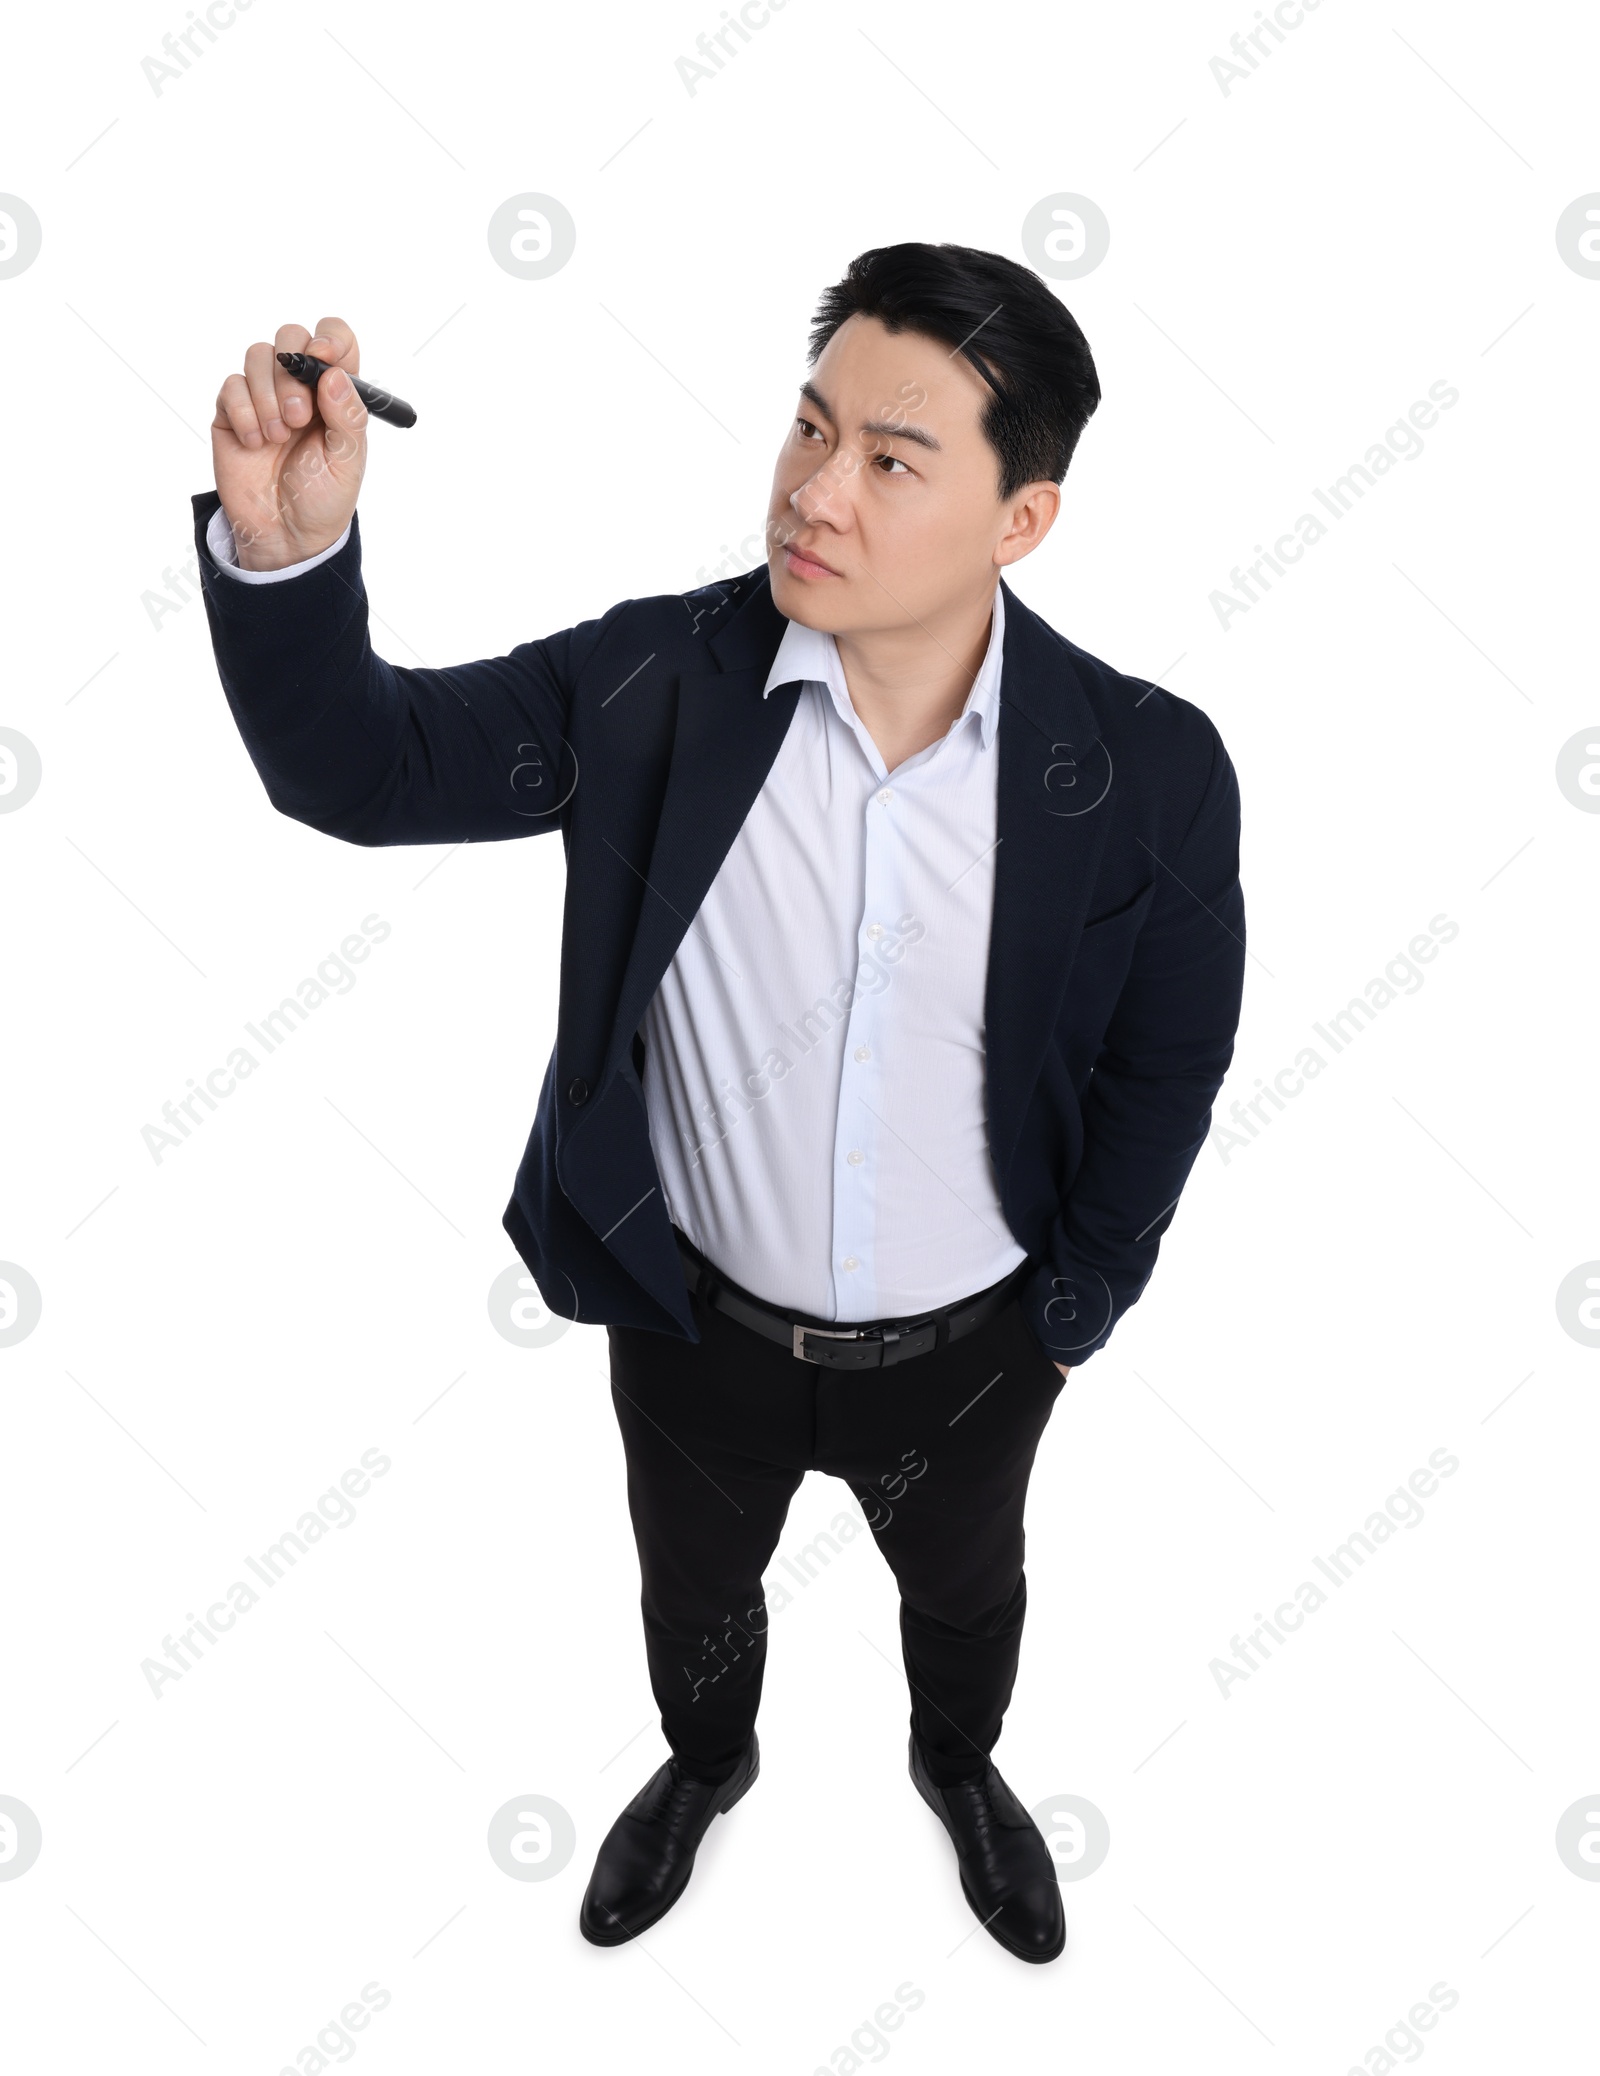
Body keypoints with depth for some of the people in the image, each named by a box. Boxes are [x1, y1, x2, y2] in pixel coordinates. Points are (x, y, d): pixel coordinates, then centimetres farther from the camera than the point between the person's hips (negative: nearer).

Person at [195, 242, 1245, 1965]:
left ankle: (959, 1763, 67)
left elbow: (1168, 1062, -8)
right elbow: (359, 767, -16)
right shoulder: (654, 681, -21)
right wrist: (283, 544, -35)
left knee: (963, 1588, 31)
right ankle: (705, 1762, 66)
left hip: (967, 1354, 0)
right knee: (694, 1589, 30)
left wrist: (1078, 1305, 0)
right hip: (698, 1325, 1)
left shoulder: (1149, 773, -22)